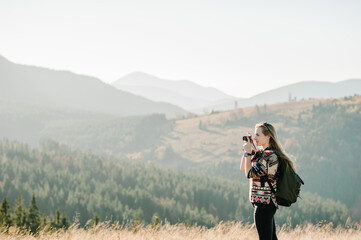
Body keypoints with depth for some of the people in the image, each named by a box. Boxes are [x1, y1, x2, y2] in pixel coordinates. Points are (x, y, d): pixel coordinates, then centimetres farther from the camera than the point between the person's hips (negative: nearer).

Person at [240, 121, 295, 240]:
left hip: (265, 203, -10)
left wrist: (248, 152, -11)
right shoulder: (260, 153, 12)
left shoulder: (271, 156, -17)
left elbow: (249, 173, -19)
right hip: (267, 203, 10)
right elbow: (243, 168, 18)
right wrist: (247, 150, 8)